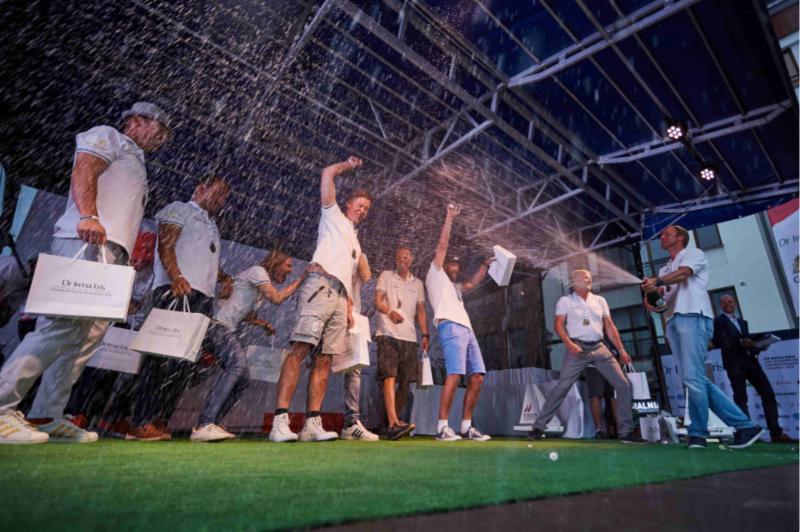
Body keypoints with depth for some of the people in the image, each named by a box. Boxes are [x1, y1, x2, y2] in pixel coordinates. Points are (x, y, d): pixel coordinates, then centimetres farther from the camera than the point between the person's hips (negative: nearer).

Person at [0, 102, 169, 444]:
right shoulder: (107, 136, 11)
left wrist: (138, 252, 14)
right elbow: (83, 169, -9)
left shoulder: (135, 164, 34)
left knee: (89, 335, 3)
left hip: (110, 250, 9)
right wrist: (89, 215, -25)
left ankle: (47, 416, 6)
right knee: (63, 325, -17)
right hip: (88, 241, -9)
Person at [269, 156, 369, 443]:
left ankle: (312, 423, 0)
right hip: (321, 286, -7)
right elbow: (327, 173, 9)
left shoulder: (355, 242, 33)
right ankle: (280, 421, -19)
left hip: (340, 295, 7)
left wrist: (349, 308, 15)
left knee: (324, 359, 0)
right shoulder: (333, 215, 16)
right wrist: (349, 165, 25)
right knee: (301, 349, -16)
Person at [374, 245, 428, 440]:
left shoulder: (418, 283, 20)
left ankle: (393, 422, 13)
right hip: (388, 334, -4)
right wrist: (389, 311, -22)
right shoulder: (386, 276, 11)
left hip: (410, 337, 4)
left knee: (405, 381, 2)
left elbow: (421, 311, 18)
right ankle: (393, 423, -22)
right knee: (389, 377, -16)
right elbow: (378, 300, 0)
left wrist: (425, 334, 6)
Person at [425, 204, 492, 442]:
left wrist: (485, 265, 28)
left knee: (477, 377, 1)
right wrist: (450, 217, 9)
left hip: (467, 329, 8)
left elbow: (473, 283, 37)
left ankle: (466, 426, 6)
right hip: (450, 327, -8)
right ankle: (443, 427, -15)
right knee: (454, 375, -18)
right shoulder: (435, 275, 14)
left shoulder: (455, 287, 35)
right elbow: (442, 245, 9)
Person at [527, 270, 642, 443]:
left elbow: (610, 326, 14)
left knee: (623, 385, -1)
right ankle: (538, 427, 0)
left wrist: (621, 350, 7)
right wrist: (569, 344, -20)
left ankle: (625, 432, 13)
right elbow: (559, 325, -4)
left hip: (599, 348, 5)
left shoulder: (600, 300, 15)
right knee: (561, 388, -8)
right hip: (578, 349, -4)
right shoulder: (565, 301, 4)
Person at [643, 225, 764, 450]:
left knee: (692, 377, -13)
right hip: (673, 322, 8)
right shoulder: (665, 269, 29)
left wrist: (657, 281, -33)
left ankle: (698, 433, -4)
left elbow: (683, 273, -14)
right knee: (697, 379, 2)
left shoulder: (694, 253, 9)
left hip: (693, 318, -7)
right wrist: (650, 298, -6)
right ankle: (744, 425, 9)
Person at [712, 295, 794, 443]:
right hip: (734, 362, -6)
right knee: (741, 396, -7)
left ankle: (776, 433, 1)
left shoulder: (742, 322, 26)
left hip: (750, 359, 6)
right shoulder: (718, 321, 6)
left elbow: (748, 340, 21)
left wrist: (757, 347, 0)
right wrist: (739, 342, -17)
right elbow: (717, 341, -6)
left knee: (768, 393, -1)